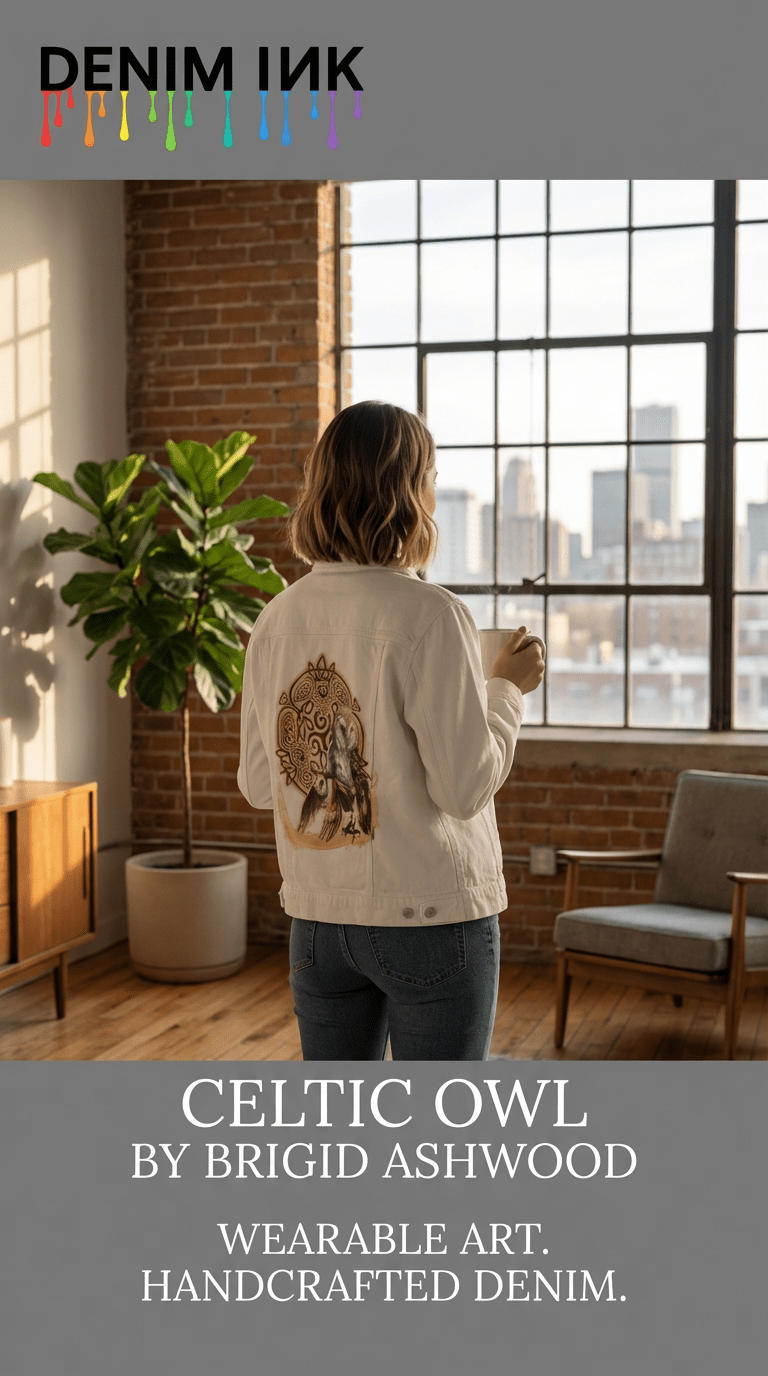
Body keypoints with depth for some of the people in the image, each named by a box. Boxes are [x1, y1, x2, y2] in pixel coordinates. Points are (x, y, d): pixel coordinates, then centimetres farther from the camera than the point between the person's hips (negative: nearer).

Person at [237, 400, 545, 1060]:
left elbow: (258, 783, 8)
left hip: (318, 917, 6)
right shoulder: (430, 616, -16)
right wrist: (508, 687, -1)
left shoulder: (277, 619, 1)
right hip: (432, 913, -5)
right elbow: (465, 786, -16)